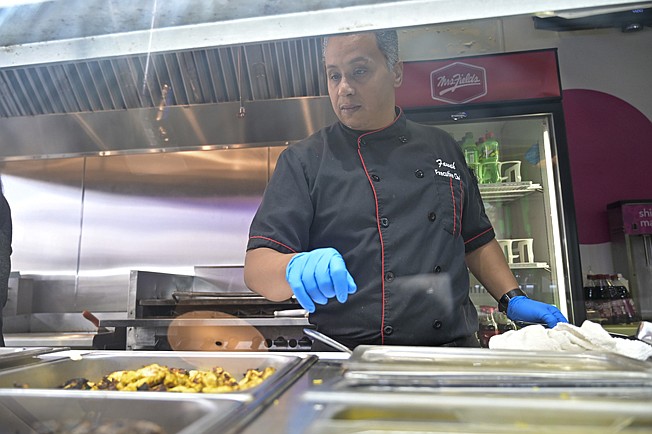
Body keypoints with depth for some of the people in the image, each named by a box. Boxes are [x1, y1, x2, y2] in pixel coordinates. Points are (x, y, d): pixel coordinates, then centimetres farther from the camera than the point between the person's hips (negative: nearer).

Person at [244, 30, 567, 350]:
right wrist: (295, 267, -27)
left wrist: (514, 299, 10)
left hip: (453, 346, 3)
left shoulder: (442, 149, 13)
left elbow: (476, 240, 21)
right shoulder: (302, 162, 0)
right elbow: (256, 269, -7)